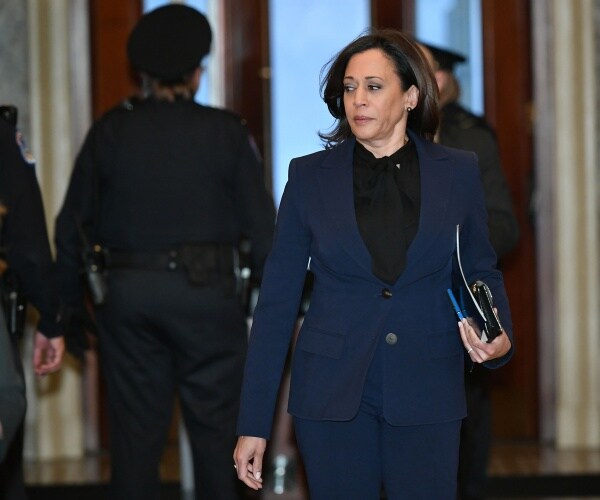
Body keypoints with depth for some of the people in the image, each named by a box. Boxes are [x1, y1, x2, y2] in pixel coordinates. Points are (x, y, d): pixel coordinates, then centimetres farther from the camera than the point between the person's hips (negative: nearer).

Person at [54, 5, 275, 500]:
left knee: (135, 432, 8)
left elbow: (72, 225, 5)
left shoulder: (110, 131, 4)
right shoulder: (226, 133, -2)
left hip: (125, 292, 2)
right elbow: (261, 226, -3)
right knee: (215, 428, 5)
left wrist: (70, 304, 11)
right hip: (206, 292, -2)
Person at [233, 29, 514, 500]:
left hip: (426, 393, 0)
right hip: (332, 391, 0)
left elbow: (482, 271, 12)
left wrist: (499, 339, -11)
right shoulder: (310, 176, 0)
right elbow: (277, 299, 1)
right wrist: (253, 424, -2)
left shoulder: (459, 173, 2)